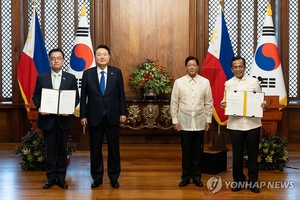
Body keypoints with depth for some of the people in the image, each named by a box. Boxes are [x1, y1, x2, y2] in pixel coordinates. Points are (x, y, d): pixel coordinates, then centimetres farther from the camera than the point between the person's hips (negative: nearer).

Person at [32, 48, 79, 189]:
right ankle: (51, 177, 16)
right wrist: (39, 108, -14)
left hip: (64, 119, 0)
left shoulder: (71, 78, 3)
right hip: (47, 118, 0)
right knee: (50, 149, 6)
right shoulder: (41, 77, 4)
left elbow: (76, 97, 2)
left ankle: (61, 177, 18)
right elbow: (36, 96, 5)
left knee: (62, 149, 8)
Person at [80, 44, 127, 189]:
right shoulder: (87, 74, 0)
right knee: (95, 149, 8)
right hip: (95, 117, 0)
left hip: (112, 116, 0)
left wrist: (123, 112, -1)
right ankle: (97, 177, 21)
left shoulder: (116, 72, 1)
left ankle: (114, 177, 21)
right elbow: (83, 96, 1)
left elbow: (121, 94, 2)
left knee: (113, 148, 8)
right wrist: (83, 115, -2)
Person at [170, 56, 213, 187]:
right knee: (186, 151, 6)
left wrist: (208, 120, 3)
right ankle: (186, 176, 19)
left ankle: (196, 176, 21)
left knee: (198, 151, 8)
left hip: (199, 122, 1)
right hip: (184, 122, -1)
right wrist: (175, 121, -2)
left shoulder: (205, 82, 1)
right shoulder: (179, 82, -1)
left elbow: (209, 103, 4)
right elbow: (174, 103, 1)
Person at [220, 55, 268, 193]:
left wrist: (264, 106, -16)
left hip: (253, 124, 0)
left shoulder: (254, 82, 3)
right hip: (235, 124, 0)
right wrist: (223, 105, -16)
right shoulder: (228, 84, 4)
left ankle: (253, 182, 22)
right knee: (237, 154, 10)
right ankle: (238, 181, 24)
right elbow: (226, 102, 5)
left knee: (253, 154, 8)